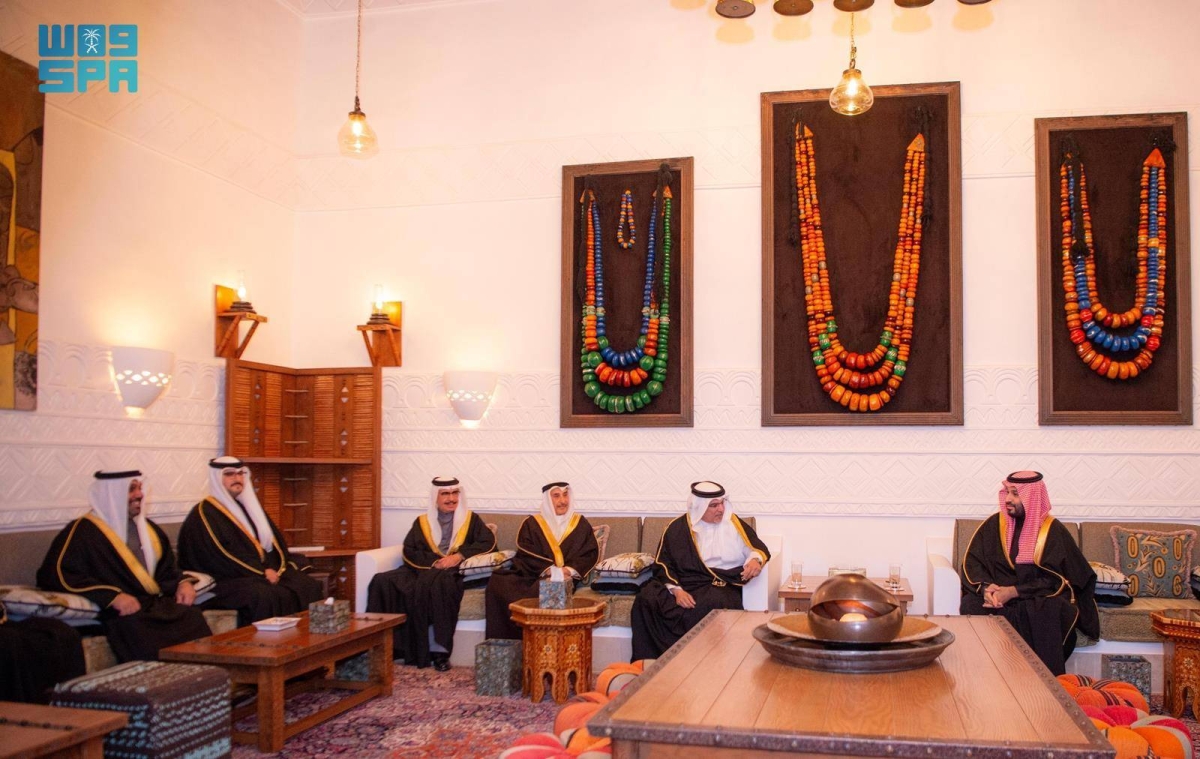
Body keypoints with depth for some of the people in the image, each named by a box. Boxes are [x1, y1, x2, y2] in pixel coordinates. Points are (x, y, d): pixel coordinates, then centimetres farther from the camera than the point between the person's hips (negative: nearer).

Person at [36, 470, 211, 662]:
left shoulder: (147, 528, 23)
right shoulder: (84, 531, 2)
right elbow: (52, 575, -10)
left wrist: (183, 582, 8)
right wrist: (112, 596, -20)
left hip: (158, 604, 5)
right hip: (120, 613, -5)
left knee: (193, 619, -28)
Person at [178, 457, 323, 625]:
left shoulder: (249, 506, 22)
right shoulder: (205, 513, -1)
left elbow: (276, 540, 16)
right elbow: (218, 554, -13)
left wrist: (276, 569, -5)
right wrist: (262, 573, -17)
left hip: (268, 572, 7)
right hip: (229, 581, -7)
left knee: (309, 586, -17)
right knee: (264, 597, -37)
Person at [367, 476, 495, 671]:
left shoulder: (471, 519, 16)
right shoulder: (422, 522, 20)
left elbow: (488, 542, 1)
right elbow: (409, 552, 7)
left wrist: (460, 556, -13)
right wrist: (435, 561, -11)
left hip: (453, 573, -3)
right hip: (423, 569, 3)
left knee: (435, 585, -39)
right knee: (383, 582, -25)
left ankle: (438, 650, -34)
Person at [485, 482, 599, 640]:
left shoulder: (580, 523, 16)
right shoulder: (531, 524, 14)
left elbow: (591, 553, 6)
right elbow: (525, 555, 1)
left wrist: (571, 569, -14)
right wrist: (547, 570, -17)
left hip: (567, 578, -1)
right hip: (534, 576, 1)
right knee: (498, 582, -27)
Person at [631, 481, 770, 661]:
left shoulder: (734, 524, 9)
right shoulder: (678, 528, 7)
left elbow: (758, 548, 12)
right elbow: (663, 564, 3)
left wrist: (755, 559, -14)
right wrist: (676, 590, -15)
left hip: (721, 585, -1)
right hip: (683, 584, 1)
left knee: (713, 604, -39)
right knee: (646, 599, -28)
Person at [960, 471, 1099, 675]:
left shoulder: (1053, 530, -2)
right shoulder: (994, 524, 6)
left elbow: (1055, 580, -9)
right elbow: (973, 563, 2)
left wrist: (1013, 592, -20)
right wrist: (986, 588, -19)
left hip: (1040, 600, -2)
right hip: (998, 594, 2)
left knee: (1046, 612, -37)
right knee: (971, 606, -30)